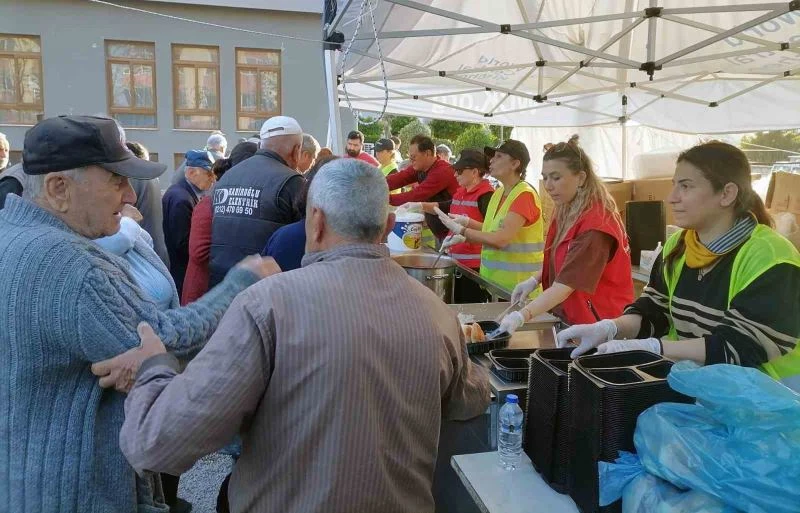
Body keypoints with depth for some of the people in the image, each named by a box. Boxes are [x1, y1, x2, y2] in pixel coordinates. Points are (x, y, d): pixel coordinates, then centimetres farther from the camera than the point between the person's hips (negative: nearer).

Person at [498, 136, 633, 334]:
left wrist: (522, 316, -37)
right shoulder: (566, 212, 5)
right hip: (570, 318, 8)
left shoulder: (595, 225, -23)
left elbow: (568, 283, -28)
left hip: (599, 325, -8)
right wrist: (535, 279, 2)